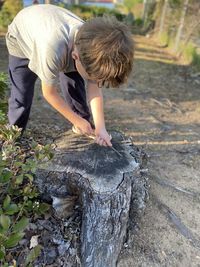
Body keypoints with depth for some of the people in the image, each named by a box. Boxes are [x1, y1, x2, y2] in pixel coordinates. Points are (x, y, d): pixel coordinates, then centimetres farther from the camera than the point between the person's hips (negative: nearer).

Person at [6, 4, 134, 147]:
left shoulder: (94, 47, -32)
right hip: (22, 37, -3)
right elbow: (49, 93, -30)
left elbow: (95, 89, -20)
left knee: (76, 86, -6)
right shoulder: (52, 50, -47)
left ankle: (85, 130, 14)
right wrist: (77, 120, -20)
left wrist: (100, 127, -26)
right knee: (21, 98, -5)